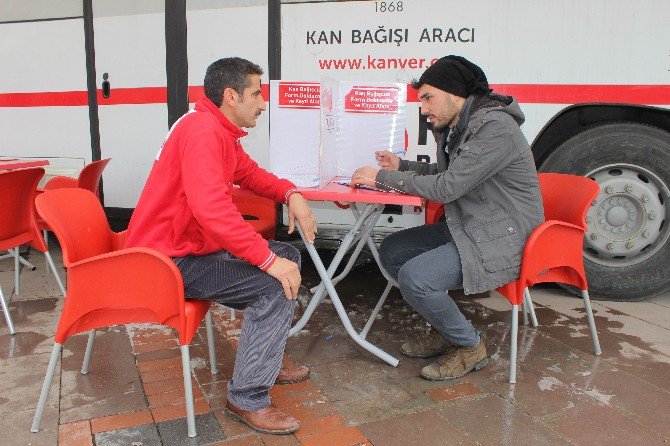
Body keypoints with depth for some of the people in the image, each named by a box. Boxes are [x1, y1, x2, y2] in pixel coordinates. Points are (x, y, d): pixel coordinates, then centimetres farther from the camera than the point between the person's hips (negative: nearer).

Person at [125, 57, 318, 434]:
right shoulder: (202, 130, -22)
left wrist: (291, 194, 2)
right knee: (277, 286, -23)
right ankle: (248, 398, -9)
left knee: (288, 257, 13)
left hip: (193, 245, 11)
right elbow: (211, 207, -35)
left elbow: (250, 173, 23)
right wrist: (269, 260, -32)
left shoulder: (220, 132, 12)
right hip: (170, 262, -11)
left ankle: (266, 359, 24)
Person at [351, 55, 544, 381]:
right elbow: (444, 173, 23)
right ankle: (444, 330, 17)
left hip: (502, 239, -10)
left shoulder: (495, 128, -22)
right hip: (466, 229, 10)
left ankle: (469, 346, 2)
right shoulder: (452, 128, 8)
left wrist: (383, 178, -17)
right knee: (391, 251, 5)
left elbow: (447, 188, -25)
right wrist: (401, 167, 7)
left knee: (414, 278, -25)